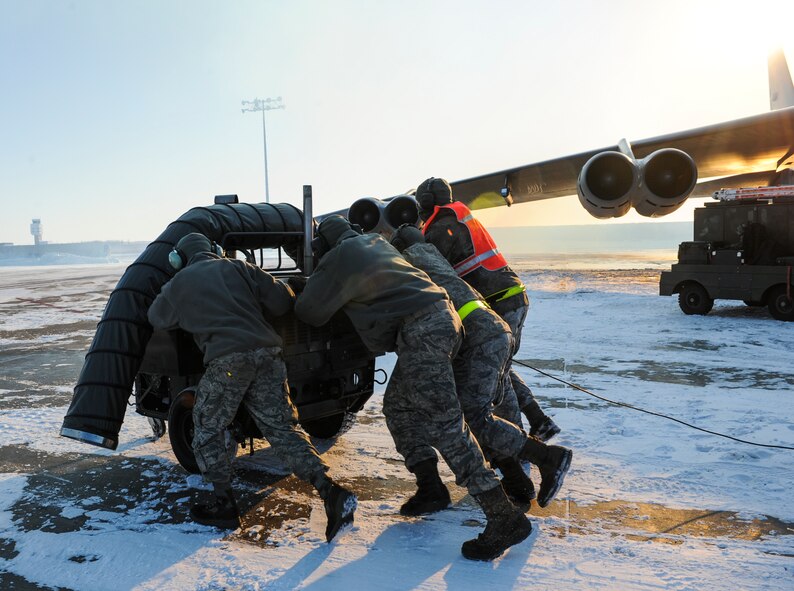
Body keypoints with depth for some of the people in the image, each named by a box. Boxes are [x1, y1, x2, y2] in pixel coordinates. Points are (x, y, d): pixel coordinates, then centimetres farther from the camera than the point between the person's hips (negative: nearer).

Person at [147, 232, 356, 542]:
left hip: (227, 360, -3)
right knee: (283, 428, 7)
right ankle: (330, 491, -3)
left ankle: (225, 505, 16)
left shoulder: (179, 283, 17)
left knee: (207, 431, 16)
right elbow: (282, 300, 11)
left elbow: (157, 318, 34)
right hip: (267, 354, 4)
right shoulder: (236, 267, 19)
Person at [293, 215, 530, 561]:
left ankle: (503, 516, -16)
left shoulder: (340, 256, 1)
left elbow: (308, 310, 6)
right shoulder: (376, 243, 25)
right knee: (398, 407, 18)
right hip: (442, 316, 10)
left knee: (441, 422, -14)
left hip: (422, 330, -10)